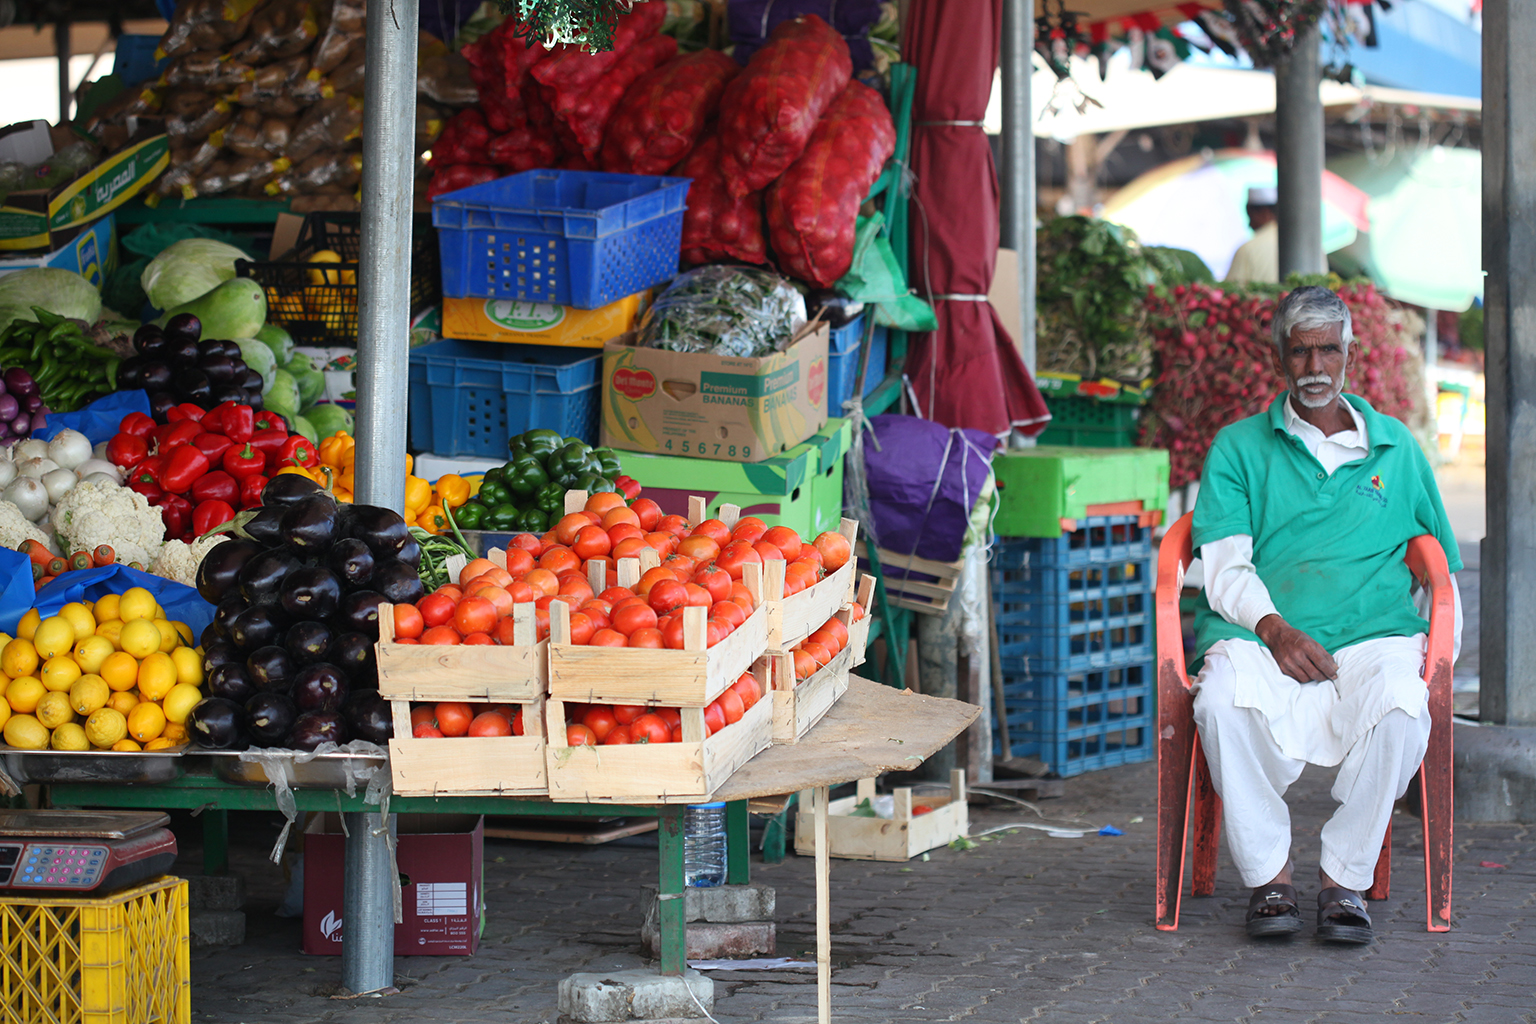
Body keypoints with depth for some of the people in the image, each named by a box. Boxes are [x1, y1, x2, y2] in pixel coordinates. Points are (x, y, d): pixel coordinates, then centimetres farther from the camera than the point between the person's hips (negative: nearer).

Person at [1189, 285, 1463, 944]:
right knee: (1225, 700, -36)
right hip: (1261, 636, -1)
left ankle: (1344, 877, -19)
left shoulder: (1397, 449, 22)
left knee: (1400, 707, -35)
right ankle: (1268, 874, -20)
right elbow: (1224, 566, 5)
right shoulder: (1238, 448, 17)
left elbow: (1442, 568, 25)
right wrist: (1274, 628, -15)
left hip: (1372, 634, 1)